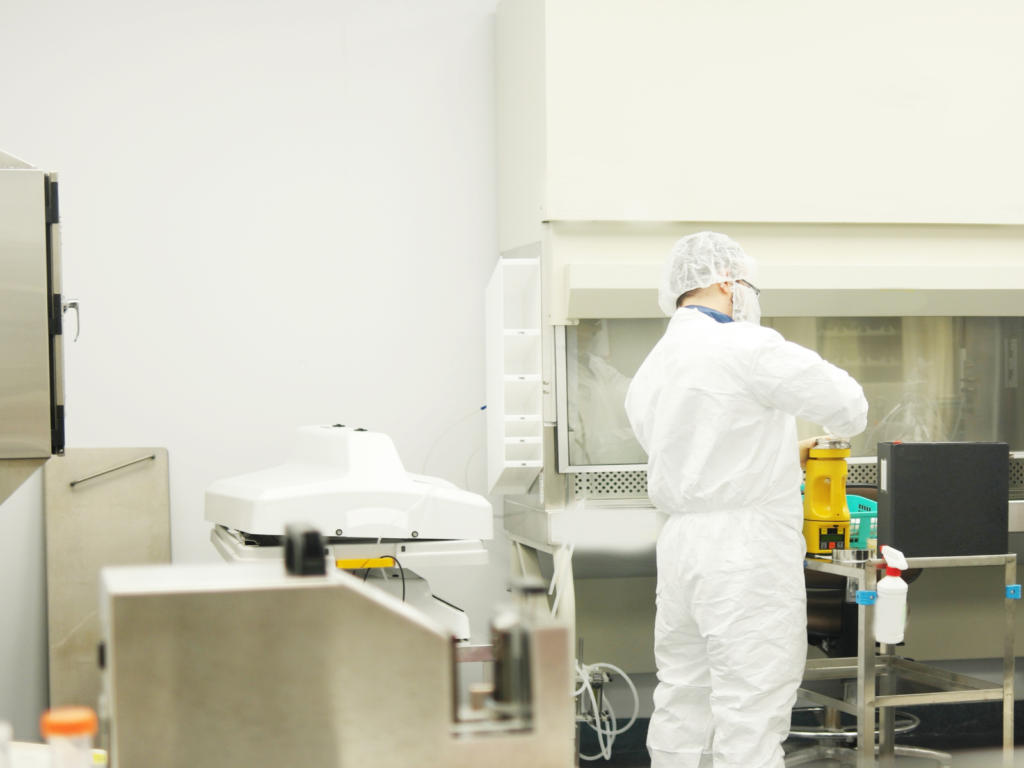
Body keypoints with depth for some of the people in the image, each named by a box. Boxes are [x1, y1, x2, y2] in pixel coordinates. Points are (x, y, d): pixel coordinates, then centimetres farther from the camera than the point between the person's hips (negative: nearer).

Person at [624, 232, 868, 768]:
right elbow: (846, 404, -10)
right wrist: (841, 429, 12)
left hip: (681, 542, 8)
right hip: (747, 552, -8)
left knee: (681, 710, 14)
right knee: (749, 724, -4)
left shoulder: (649, 373, 15)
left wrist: (784, 456, 27)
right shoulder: (743, 347, -11)